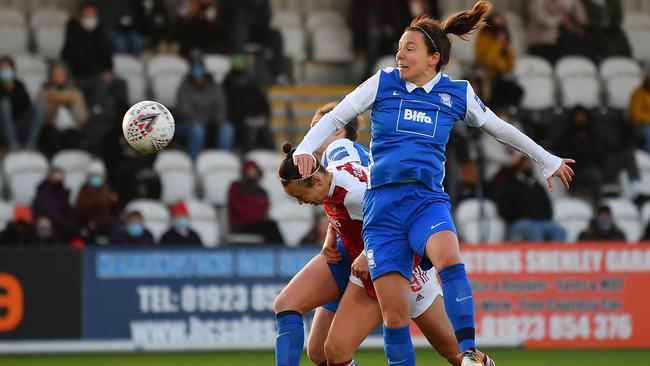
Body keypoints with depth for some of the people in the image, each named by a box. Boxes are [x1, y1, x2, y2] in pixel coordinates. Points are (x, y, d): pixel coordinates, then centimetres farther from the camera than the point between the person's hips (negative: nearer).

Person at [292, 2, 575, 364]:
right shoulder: (382, 83, 6)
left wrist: (548, 160, 33)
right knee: (394, 315, -8)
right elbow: (334, 118, 12)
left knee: (449, 257, -35)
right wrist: (305, 150, -7)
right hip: (382, 204, 1)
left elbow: (499, 128, 23)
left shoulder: (458, 93, 8)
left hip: (427, 199, -1)